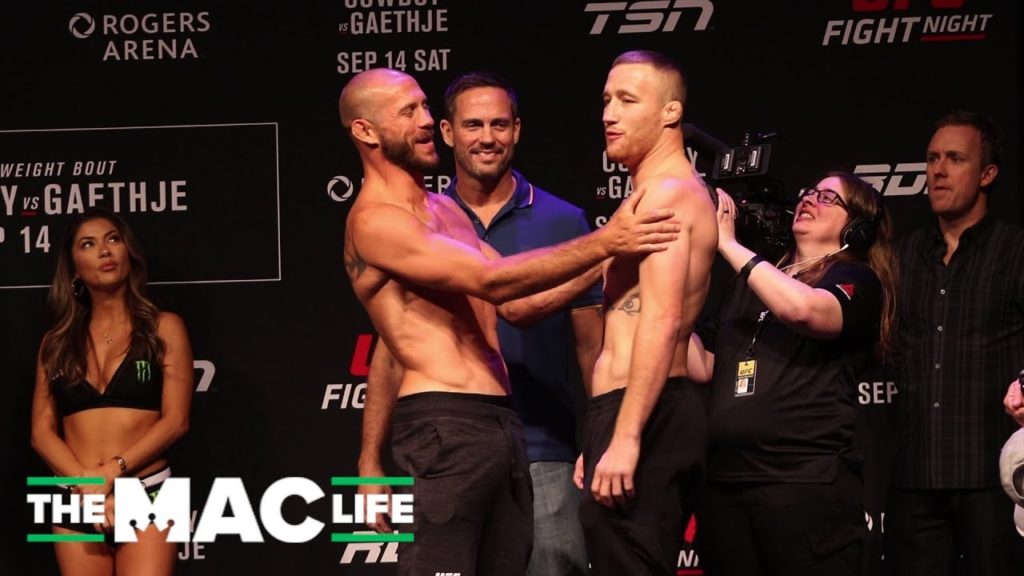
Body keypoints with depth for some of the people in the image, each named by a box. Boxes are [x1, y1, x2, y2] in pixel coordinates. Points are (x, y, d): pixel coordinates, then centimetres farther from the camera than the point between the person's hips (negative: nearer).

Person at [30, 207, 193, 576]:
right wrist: (87, 487, -11)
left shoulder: (163, 328, 6)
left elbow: (176, 420, -3)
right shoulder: (57, 342, 13)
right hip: (76, 500, 3)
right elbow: (42, 431, 6)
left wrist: (110, 473, -13)